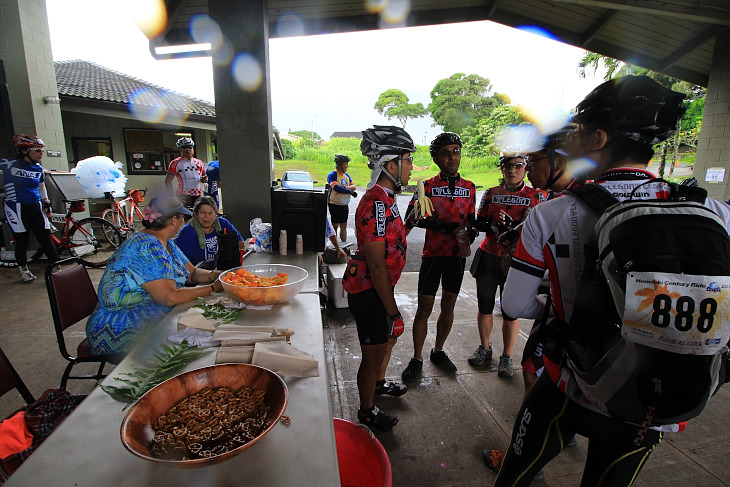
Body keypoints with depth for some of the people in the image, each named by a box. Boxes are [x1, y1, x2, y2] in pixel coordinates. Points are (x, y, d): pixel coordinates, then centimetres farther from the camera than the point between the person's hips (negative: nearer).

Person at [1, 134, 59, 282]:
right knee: (22, 241, 5)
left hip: (36, 208, 4)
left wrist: (46, 202, 16)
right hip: (17, 209, -4)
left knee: (46, 239, 1)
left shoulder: (38, 168, 9)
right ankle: (23, 269, 23)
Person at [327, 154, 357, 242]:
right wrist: (350, 191, -22)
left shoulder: (346, 175, 13)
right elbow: (336, 188, -25)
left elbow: (354, 186, 4)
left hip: (345, 204, 7)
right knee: (335, 226, -2)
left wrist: (345, 187, -16)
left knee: (344, 226, 11)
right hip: (335, 204, -7)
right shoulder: (332, 175, -10)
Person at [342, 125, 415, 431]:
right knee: (373, 353, 7)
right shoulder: (377, 203, -25)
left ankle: (379, 383, 54)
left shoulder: (384, 198, 9)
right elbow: (376, 264, -27)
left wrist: (411, 221, 18)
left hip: (377, 287, 11)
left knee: (390, 336, 28)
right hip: (369, 291, -11)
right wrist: (392, 310, -22)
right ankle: (366, 412, 32)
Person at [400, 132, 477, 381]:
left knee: (448, 305, 14)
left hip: (457, 255, 4)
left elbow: (471, 219, 15)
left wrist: (468, 234, -5)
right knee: (424, 308, 1)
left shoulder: (469, 188, 7)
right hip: (432, 255, -3)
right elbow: (411, 217, -10)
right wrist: (438, 225, -22)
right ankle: (417, 359, 18)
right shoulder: (428, 186, -4)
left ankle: (438, 351, 33)